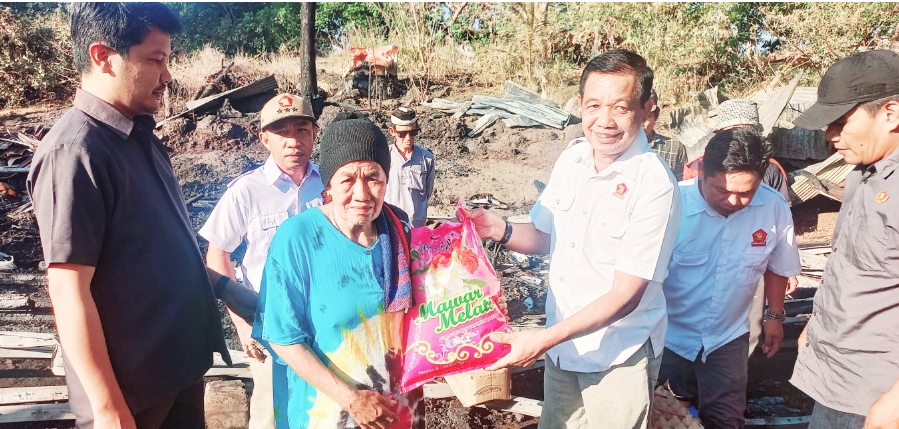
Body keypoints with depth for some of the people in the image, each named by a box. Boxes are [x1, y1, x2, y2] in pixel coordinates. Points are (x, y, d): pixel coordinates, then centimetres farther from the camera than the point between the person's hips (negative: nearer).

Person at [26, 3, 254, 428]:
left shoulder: (140, 137, 6)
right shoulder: (75, 149, -20)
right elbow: (69, 294, -21)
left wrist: (224, 286, 16)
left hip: (181, 362, 8)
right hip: (130, 387, -8)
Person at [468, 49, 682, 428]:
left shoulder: (655, 186, -23)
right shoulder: (572, 157, -5)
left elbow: (626, 295, -21)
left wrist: (543, 340, -25)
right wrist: (502, 231, -12)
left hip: (618, 356, -5)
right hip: (561, 343, 6)